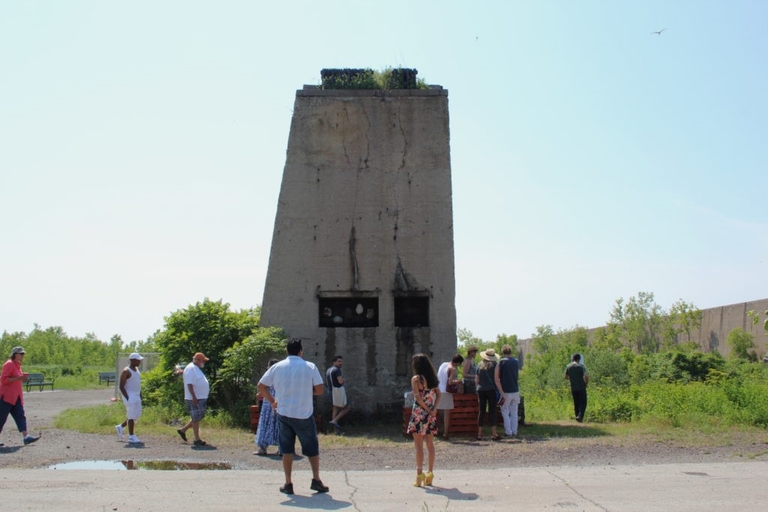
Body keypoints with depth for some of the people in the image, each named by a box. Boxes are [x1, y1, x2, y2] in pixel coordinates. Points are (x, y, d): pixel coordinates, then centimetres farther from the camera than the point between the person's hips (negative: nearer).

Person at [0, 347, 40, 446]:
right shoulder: (9, 364, -13)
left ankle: (26, 437, -5)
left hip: (16, 397, 9)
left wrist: (23, 377, 7)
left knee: (20, 415, 0)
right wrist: (18, 378, -24)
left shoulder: (17, 365, 15)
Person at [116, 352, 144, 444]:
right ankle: (131, 436, 3)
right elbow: (121, 386, -15)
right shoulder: (126, 371, -13)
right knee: (132, 416, -5)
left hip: (137, 396, 9)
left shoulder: (136, 369, 13)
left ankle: (121, 427, 27)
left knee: (137, 415, 11)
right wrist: (127, 398, -19)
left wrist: (140, 395, 14)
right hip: (129, 396, -9)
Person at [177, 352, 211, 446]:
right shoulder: (191, 369, -14)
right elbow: (189, 384, -21)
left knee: (199, 417, 15)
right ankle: (197, 440, 3)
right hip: (194, 399, -10)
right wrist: (194, 397, -25)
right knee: (196, 419, -3)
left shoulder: (197, 369, 17)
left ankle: (183, 430, 27)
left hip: (201, 398, 10)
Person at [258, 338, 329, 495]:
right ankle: (316, 480, 6)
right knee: (312, 448, 12)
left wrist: (272, 401, 13)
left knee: (287, 449, 10)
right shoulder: (310, 367, -7)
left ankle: (288, 484, 10)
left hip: (284, 413, 2)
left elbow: (261, 386, 4)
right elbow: (320, 389, -8)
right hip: (304, 415, -2)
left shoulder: (277, 367, 0)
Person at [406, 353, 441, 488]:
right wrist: (433, 408, -6)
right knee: (430, 444, 11)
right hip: (431, 415, 6)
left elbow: (417, 397, -19)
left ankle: (420, 474, 0)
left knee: (419, 445, 1)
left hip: (419, 413, -6)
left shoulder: (416, 379, -11)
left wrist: (427, 409, -10)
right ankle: (430, 474, 14)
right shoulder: (433, 378, 7)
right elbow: (438, 394, 2)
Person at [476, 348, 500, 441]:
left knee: (481, 411, 8)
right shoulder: (494, 365, -4)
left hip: (481, 390, 4)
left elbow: (476, 380, 8)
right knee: (492, 411, -2)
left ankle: (479, 434, 9)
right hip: (491, 390, -3)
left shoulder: (480, 365, 6)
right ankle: (494, 433, -5)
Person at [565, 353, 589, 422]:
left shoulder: (568, 367, 5)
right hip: (581, 388, -4)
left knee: (576, 404, 14)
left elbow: (566, 377, 14)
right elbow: (586, 376, -19)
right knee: (583, 403, 1)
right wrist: (586, 383, -2)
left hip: (573, 389, 4)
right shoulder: (581, 366, -9)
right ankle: (580, 416, -17)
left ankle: (577, 416, 15)